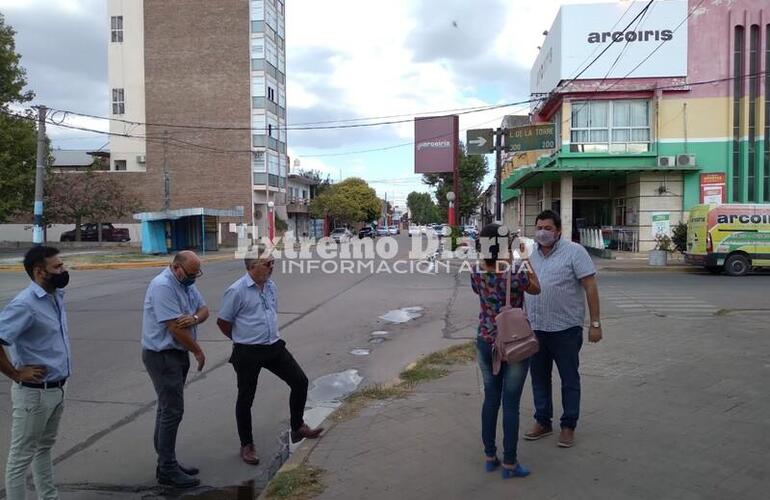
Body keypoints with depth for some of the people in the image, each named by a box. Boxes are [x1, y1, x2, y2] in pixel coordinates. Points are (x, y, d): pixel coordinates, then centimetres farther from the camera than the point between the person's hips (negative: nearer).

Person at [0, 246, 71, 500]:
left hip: (56, 389, 8)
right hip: (34, 393, -8)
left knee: (44, 448, 22)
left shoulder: (56, 296, 4)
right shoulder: (25, 304, -22)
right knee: (21, 456, 6)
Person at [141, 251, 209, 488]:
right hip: (162, 355, -9)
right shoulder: (162, 286, -21)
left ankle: (166, 462, 25)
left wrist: (194, 318, -16)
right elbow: (174, 327, -23)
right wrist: (198, 351, -11)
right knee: (172, 410, -6)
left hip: (177, 353, 10)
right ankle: (167, 470, 3)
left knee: (168, 409, 15)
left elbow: (203, 309, 9)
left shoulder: (187, 283, 8)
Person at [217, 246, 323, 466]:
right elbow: (222, 321, -7)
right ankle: (247, 445, 25)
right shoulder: (236, 291, -16)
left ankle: (298, 428, 21)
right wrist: (243, 339, 6)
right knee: (245, 398, 7)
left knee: (300, 381, 3)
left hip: (274, 347, 6)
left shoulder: (272, 287, 5)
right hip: (248, 353, -6)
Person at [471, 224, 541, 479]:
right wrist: (525, 259, 8)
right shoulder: (515, 273, -21)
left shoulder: (476, 275, -8)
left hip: (485, 343, 4)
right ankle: (509, 463, 17)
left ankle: (490, 456, 28)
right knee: (510, 403, 6)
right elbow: (536, 289, 0)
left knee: (490, 398, 17)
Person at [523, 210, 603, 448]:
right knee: (539, 377, 14)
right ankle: (542, 422, 29)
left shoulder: (574, 252, -8)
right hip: (535, 328, 6)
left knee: (569, 379, 8)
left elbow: (591, 287, -10)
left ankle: (568, 426, 21)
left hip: (565, 329, -5)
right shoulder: (531, 254, 9)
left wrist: (595, 323, -14)